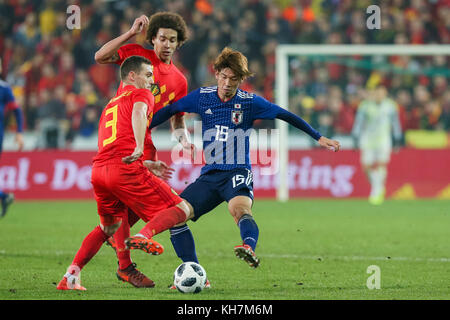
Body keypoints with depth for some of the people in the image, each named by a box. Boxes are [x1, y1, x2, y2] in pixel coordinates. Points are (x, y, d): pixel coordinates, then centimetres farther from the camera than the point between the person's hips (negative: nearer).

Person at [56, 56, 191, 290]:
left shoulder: (111, 103, 33)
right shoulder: (141, 94, 10)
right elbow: (138, 113, -15)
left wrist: (149, 165, 40)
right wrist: (139, 148, -29)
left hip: (98, 170, 8)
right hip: (126, 169, -8)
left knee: (109, 226, 29)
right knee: (182, 209, -3)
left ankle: (71, 274, 15)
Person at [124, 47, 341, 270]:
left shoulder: (249, 102, -2)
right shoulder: (202, 96, 6)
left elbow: (286, 116, 2)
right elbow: (170, 110, 18)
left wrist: (318, 137, -1)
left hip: (238, 173, -5)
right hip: (209, 175, 5)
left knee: (240, 209, -36)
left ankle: (249, 248, -63)